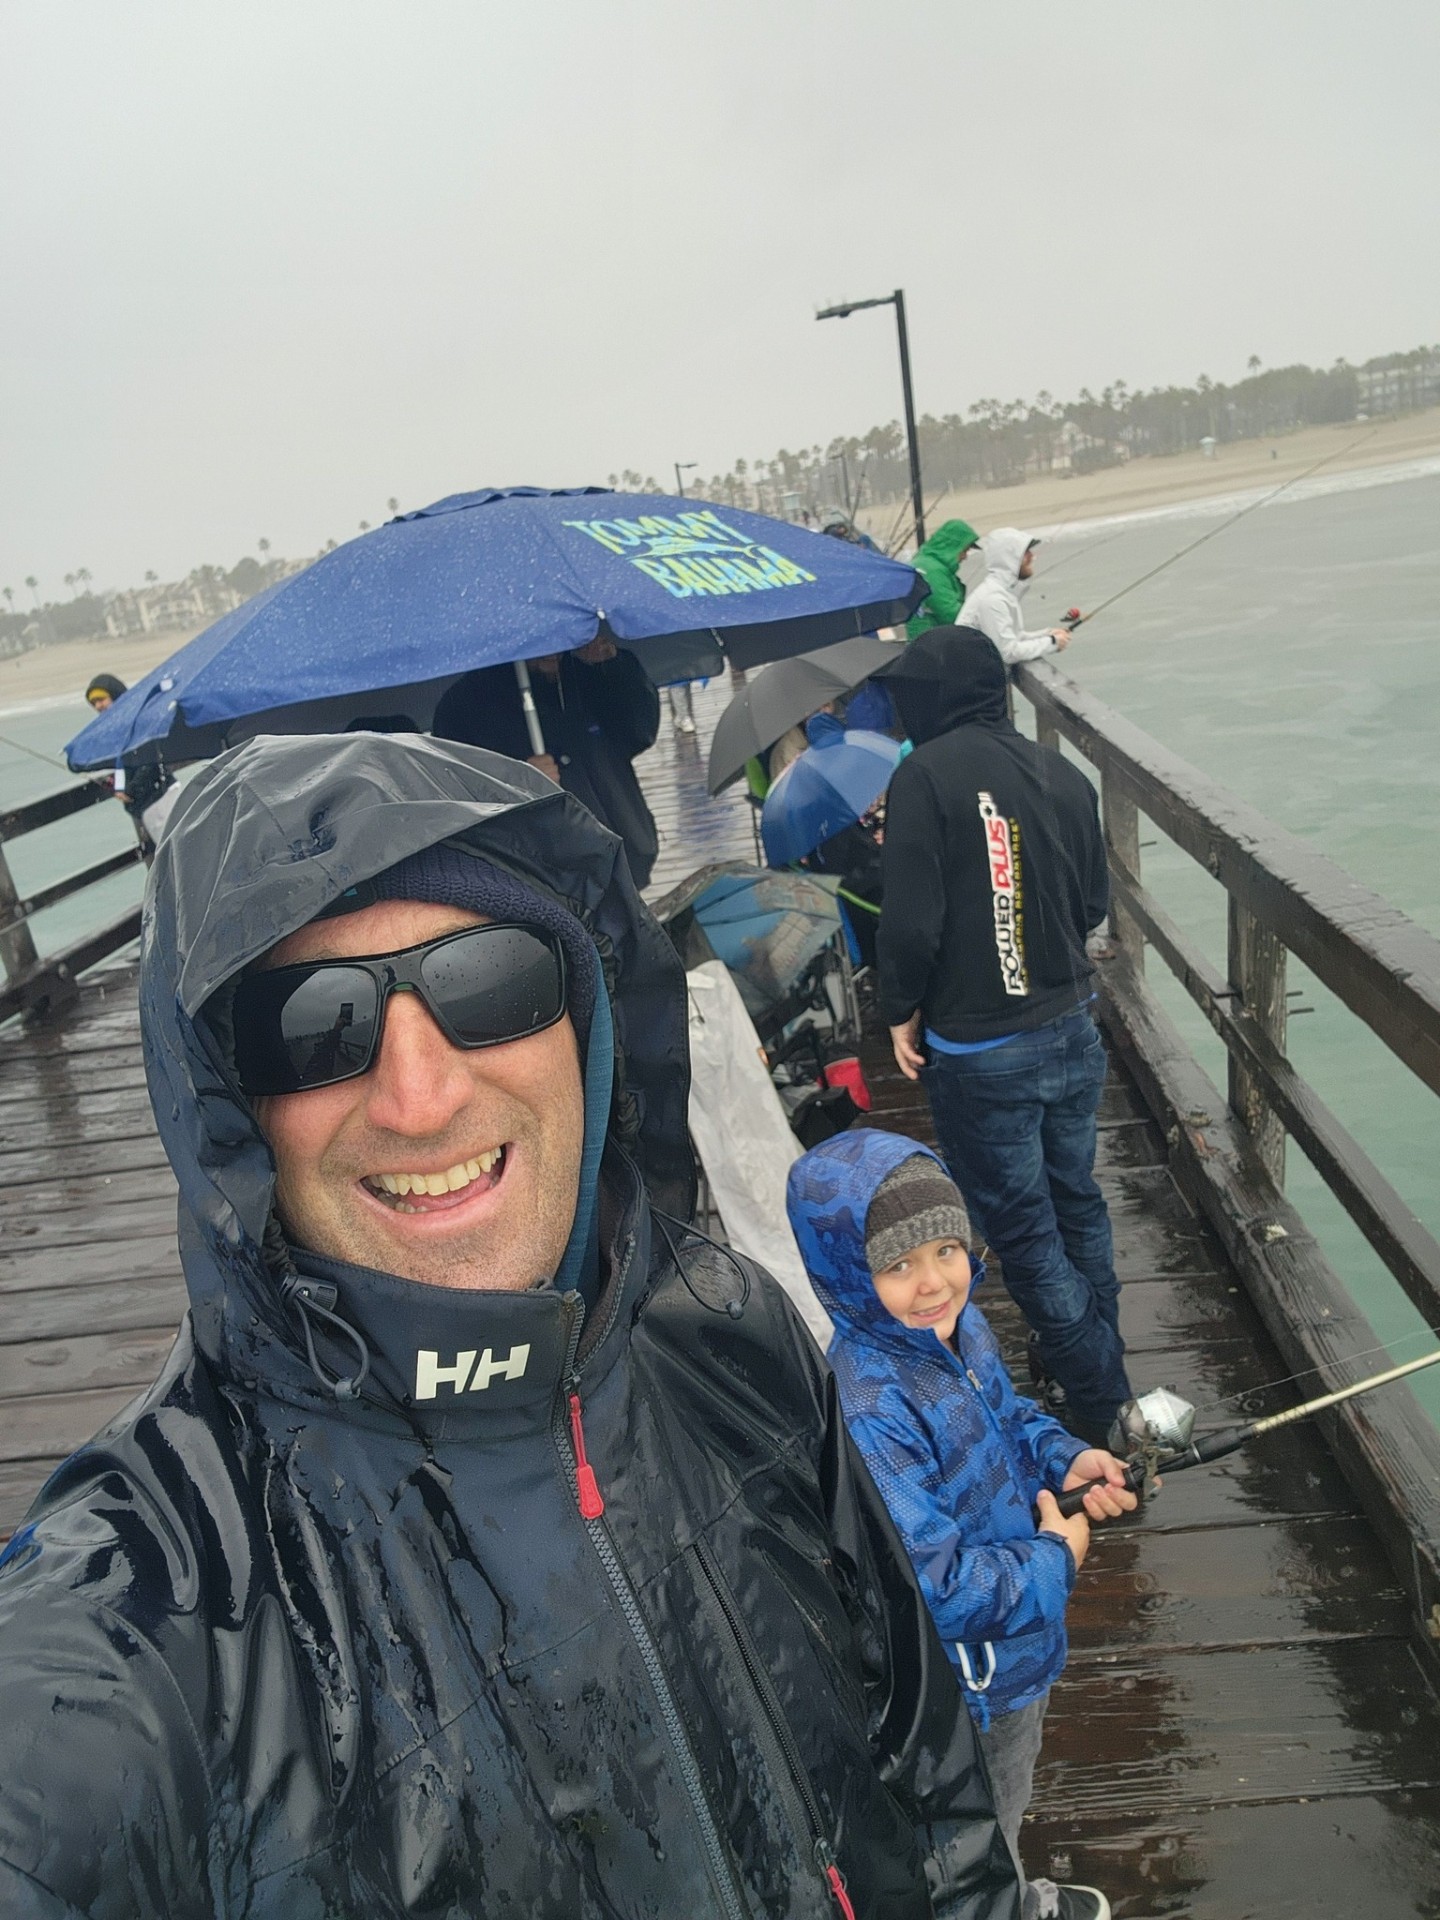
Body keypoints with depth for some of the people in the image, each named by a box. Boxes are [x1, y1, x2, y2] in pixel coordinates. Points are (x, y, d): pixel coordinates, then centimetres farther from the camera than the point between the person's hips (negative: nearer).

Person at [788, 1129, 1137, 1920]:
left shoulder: (956, 1326, -11)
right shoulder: (865, 1415, -39)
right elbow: (933, 1589, -37)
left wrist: (1066, 1460, -10)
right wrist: (1055, 1558, -23)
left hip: (1016, 1644, 9)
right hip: (959, 1686, -8)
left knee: (1008, 1802, 36)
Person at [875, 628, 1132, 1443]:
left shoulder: (926, 775, -16)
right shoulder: (1064, 774, 1)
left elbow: (913, 919, -20)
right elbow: (1095, 903, 8)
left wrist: (902, 1012, -5)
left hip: (978, 1050, -6)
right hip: (1071, 1026, 6)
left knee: (1023, 1230, 8)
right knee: (1077, 1199, 22)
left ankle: (1103, 1405, 15)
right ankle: (1099, 1358, 39)